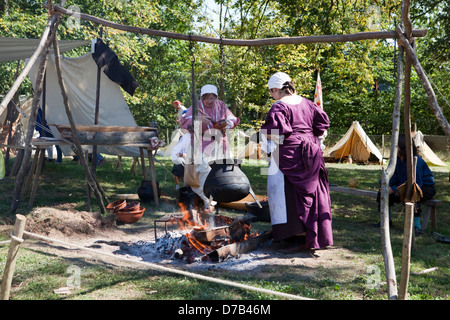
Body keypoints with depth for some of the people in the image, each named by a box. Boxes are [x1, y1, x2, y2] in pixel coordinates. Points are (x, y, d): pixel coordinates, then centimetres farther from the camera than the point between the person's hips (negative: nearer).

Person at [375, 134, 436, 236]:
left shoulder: (415, 160, -29)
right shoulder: (397, 159, -3)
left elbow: (416, 184, -32)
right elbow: (394, 177, 7)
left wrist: (394, 189, -31)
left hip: (426, 188, -9)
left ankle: (417, 227, -29)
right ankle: (387, 219, 20)